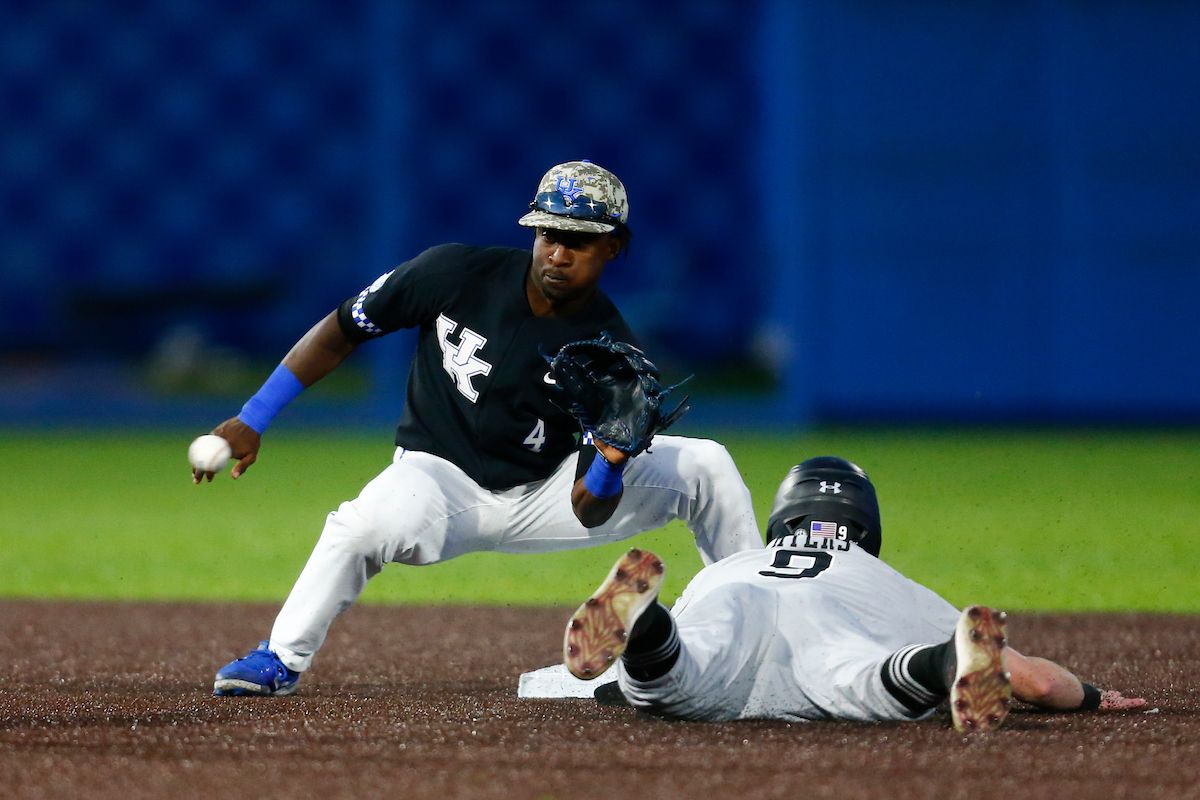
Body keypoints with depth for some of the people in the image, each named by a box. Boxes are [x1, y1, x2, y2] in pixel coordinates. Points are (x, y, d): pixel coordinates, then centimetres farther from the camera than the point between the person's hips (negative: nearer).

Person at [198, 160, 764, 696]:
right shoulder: (455, 273, -15)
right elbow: (341, 331, -5)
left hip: (543, 494, 2)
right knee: (374, 520, -39)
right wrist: (251, 420, -8)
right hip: (440, 476, -2)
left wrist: (610, 463, -38)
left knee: (705, 466, -11)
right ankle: (282, 659, -15)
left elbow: (588, 511, -14)